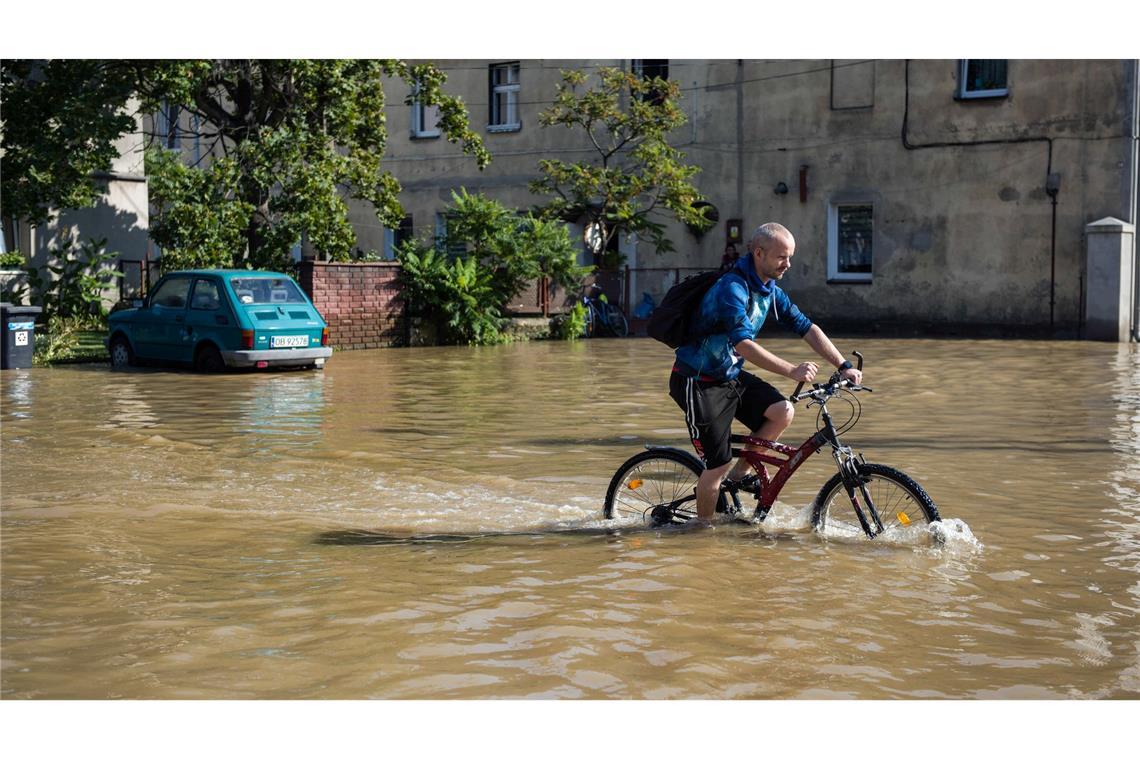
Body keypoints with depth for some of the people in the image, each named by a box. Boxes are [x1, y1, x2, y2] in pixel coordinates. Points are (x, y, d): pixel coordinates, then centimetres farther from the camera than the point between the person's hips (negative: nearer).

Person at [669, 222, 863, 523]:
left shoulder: (770, 290, 4)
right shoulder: (732, 288, -24)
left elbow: (807, 327, 5)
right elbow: (744, 344, -35)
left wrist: (843, 366, -4)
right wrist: (792, 371, -43)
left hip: (731, 376, 8)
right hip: (698, 382, -8)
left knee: (783, 411, -12)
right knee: (718, 464, -7)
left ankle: (739, 475, 6)